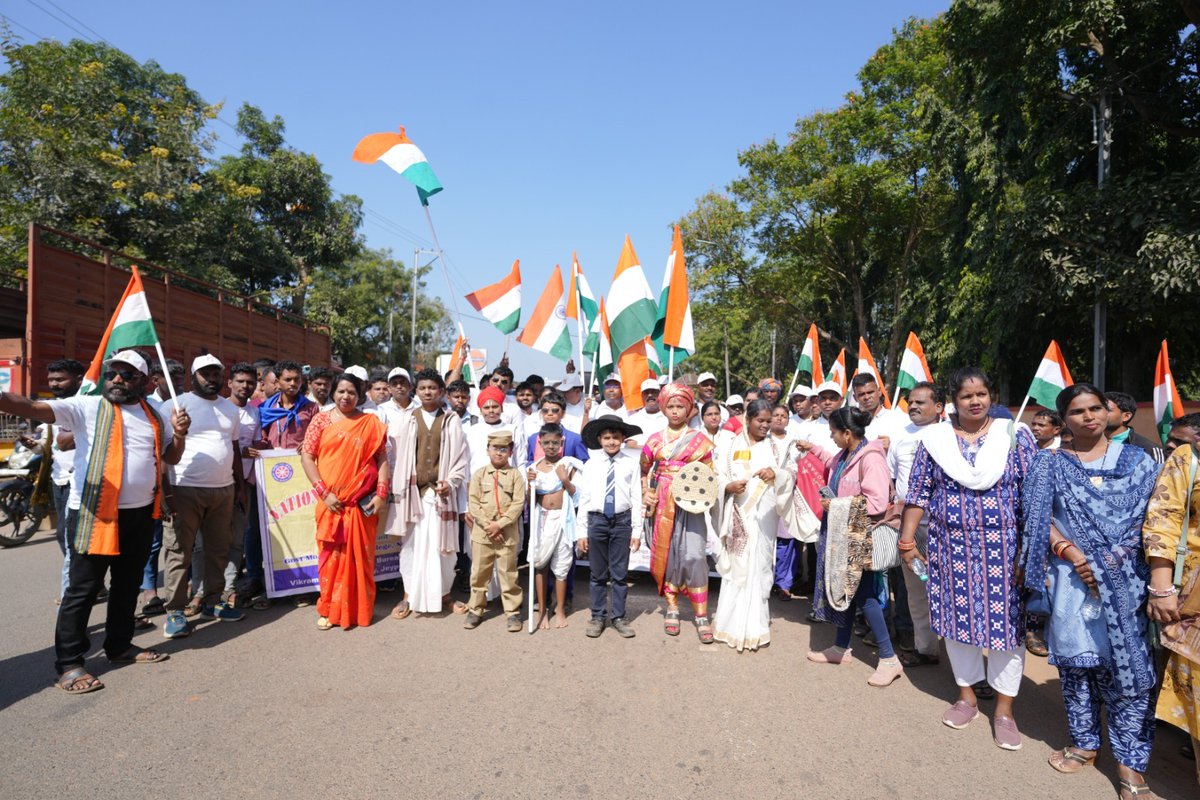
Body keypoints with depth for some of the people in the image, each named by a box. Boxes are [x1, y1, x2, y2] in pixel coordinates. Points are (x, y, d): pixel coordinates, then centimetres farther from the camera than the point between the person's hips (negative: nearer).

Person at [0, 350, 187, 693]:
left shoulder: (154, 415, 11)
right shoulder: (86, 406, -4)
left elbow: (170, 457, 16)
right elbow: (36, 408, -18)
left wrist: (179, 433, -4)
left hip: (141, 513, 5)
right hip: (94, 513, -5)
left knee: (127, 584, 16)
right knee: (83, 588, 0)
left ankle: (120, 645, 30)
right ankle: (68, 663, 11)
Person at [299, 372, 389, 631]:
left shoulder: (372, 423, 5)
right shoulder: (321, 420, 3)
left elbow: (382, 459, 4)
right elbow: (306, 456, -1)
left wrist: (381, 493, -6)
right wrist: (324, 492, -9)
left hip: (362, 502, 1)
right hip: (331, 501, 0)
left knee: (360, 556, 7)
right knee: (331, 555, 5)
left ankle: (358, 609, 19)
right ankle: (329, 609, 18)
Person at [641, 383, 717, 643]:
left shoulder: (699, 440, 3)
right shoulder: (654, 440, 9)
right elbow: (644, 471, 18)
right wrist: (645, 493, 4)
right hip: (662, 504, 3)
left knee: (693, 556, -10)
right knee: (665, 553, 7)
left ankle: (702, 616, 0)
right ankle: (672, 609, 21)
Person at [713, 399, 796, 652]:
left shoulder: (778, 446, 10)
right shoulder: (730, 444, 8)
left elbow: (792, 474, 5)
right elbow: (717, 476, 3)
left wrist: (776, 474, -15)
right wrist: (728, 486, -17)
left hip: (764, 514, 1)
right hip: (737, 512, -1)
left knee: (759, 564, 1)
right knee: (735, 564, 0)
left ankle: (754, 625, 11)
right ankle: (733, 623, 12)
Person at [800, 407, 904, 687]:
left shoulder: (871, 458, -21)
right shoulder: (844, 455, 6)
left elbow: (877, 503, -27)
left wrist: (837, 505, -20)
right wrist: (813, 449, 28)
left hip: (860, 537, -9)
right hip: (841, 533, 9)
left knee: (863, 594, -3)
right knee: (843, 589, 16)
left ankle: (889, 659, 9)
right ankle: (842, 648, 29)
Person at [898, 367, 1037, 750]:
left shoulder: (1014, 436, 0)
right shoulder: (934, 439, 2)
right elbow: (918, 492, 3)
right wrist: (906, 538, 0)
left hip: (1003, 546, -1)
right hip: (952, 546, 1)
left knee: (1006, 620, 3)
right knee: (957, 617, 10)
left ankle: (1004, 708, 20)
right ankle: (966, 695, 29)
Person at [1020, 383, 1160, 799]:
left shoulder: (1136, 460, 7)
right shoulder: (1050, 464, 4)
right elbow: (1040, 520, 0)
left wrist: (1110, 563, -9)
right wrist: (1074, 555, -14)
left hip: (1126, 581, 0)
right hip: (1071, 579, 0)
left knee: (1128, 667, 0)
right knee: (1075, 659, 8)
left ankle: (1129, 759, 14)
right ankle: (1085, 742, 24)